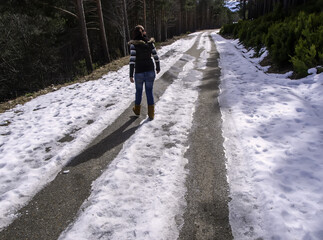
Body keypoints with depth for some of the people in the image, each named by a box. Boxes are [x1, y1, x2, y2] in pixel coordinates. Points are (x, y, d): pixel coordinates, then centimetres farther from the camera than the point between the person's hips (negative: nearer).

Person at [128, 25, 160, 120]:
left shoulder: (134, 44, -11)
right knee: (149, 91, 12)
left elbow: (132, 60, -16)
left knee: (139, 91, 18)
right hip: (150, 71, 2)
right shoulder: (150, 43, 0)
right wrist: (158, 67, 20)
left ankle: (137, 110, 38)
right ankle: (151, 114, 13)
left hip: (139, 72, -2)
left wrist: (131, 75, -12)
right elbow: (156, 57, 3)